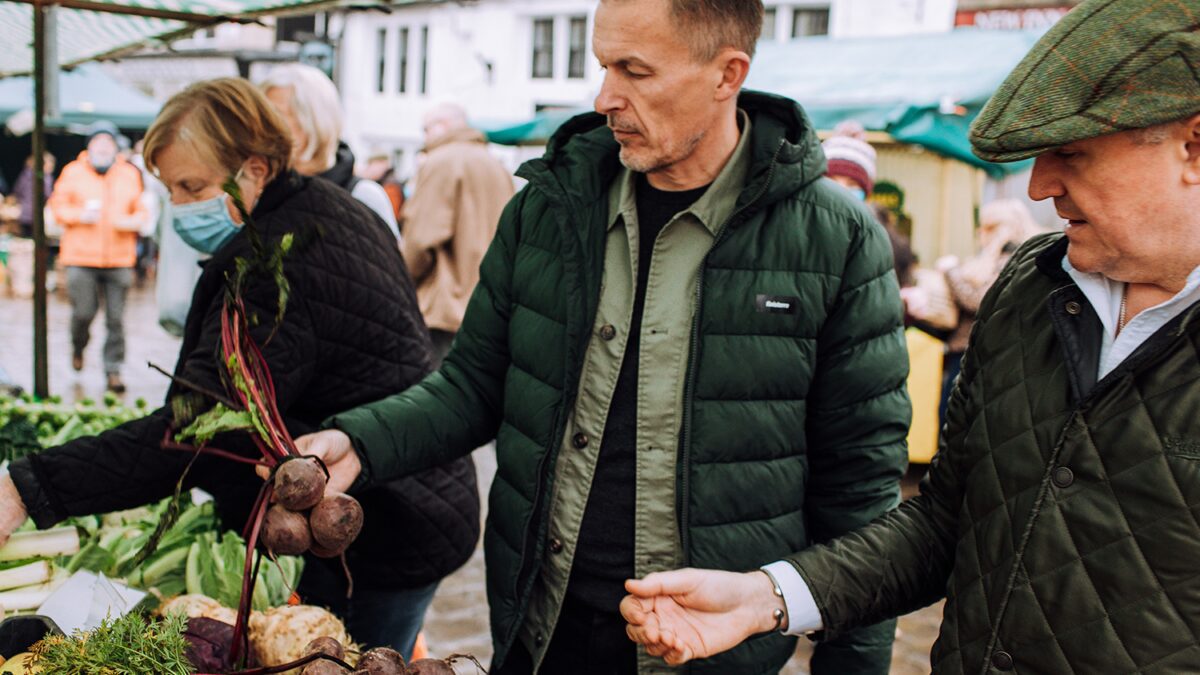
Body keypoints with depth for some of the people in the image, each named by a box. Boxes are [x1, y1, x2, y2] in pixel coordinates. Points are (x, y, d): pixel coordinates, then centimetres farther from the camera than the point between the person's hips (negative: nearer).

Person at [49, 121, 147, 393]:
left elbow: (141, 210, 15)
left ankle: (113, 370, 7)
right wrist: (80, 215, -10)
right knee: (83, 312, -2)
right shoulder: (73, 172, 7)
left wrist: (133, 221, -7)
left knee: (116, 318, -2)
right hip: (81, 258, -1)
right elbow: (57, 207, 9)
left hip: (119, 259, 1)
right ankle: (78, 347, 32)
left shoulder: (129, 174, 12)